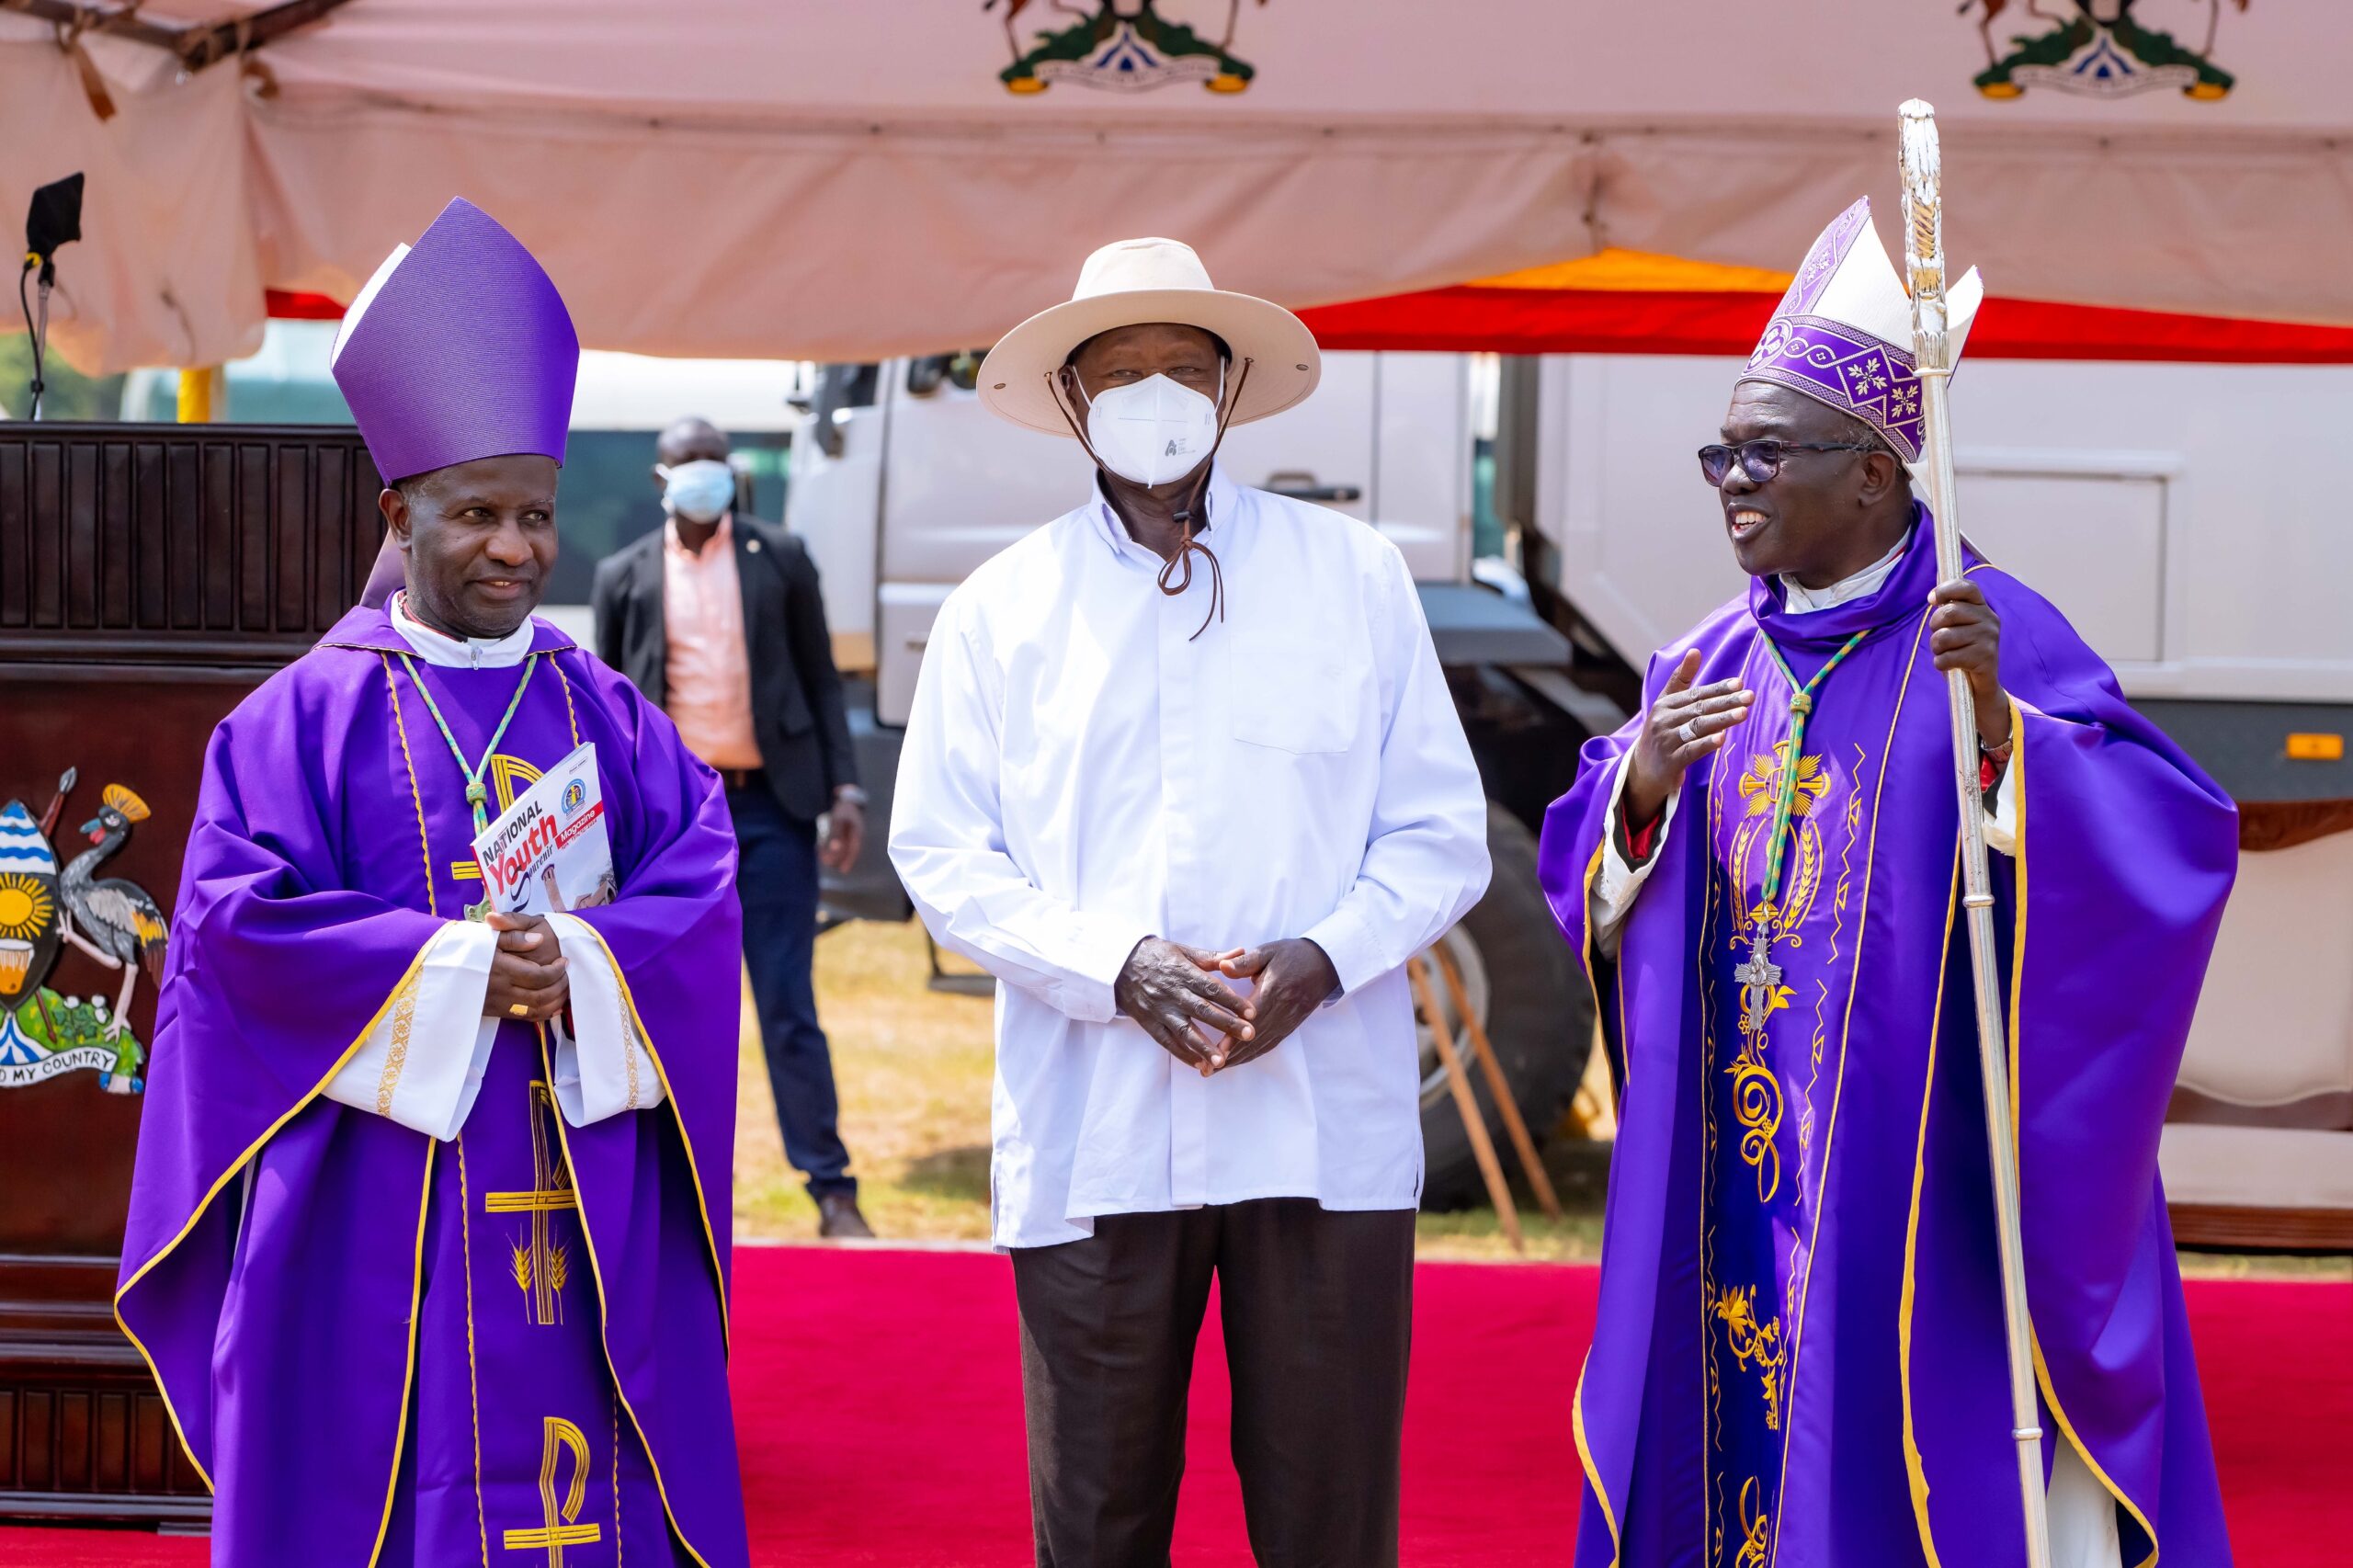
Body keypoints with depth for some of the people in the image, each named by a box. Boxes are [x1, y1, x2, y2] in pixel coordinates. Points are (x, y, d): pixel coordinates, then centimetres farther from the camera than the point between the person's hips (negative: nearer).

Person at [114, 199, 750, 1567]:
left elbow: (702, 893, 1)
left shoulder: (608, 719, 12)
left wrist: (576, 964, -17)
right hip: (379, 1211, -3)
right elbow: (241, 917, -9)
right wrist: (452, 971, -17)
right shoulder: (309, 715, 2)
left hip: (585, 1209, 3)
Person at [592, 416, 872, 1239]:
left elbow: (821, 679, 7)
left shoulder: (780, 558, 6)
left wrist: (843, 787, -2)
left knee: (790, 1009, -2)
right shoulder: (624, 576, 7)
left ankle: (833, 1191, 2)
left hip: (770, 807, -1)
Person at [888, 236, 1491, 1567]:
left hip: (1329, 1131, 0)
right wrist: (1118, 968, -12)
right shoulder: (1001, 608, 9)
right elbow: (943, 854, 5)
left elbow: (1443, 837, 7)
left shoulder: (1356, 577, 9)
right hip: (1092, 1141, 0)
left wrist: (1323, 959, -12)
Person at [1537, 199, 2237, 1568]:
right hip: (1735, 1187, 6)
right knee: (1733, 1455, 8)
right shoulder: (1716, 664, 11)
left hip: (1916, 1175, -6)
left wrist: (1998, 721, -32)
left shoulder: (1992, 637, -8)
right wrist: (1644, 784, -10)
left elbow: (2178, 840, -18)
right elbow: (1587, 879, 11)